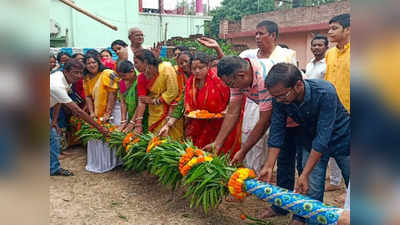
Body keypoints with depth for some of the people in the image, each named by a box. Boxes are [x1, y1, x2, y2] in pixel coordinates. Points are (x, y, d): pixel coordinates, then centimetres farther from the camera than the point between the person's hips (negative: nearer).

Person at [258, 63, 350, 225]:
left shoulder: (325, 93, -35)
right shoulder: (279, 99, -22)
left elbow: (322, 137, -35)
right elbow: (276, 132, -16)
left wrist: (304, 174, -35)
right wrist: (268, 166, -21)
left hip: (340, 139, -2)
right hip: (311, 141, 3)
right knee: (311, 189, -1)